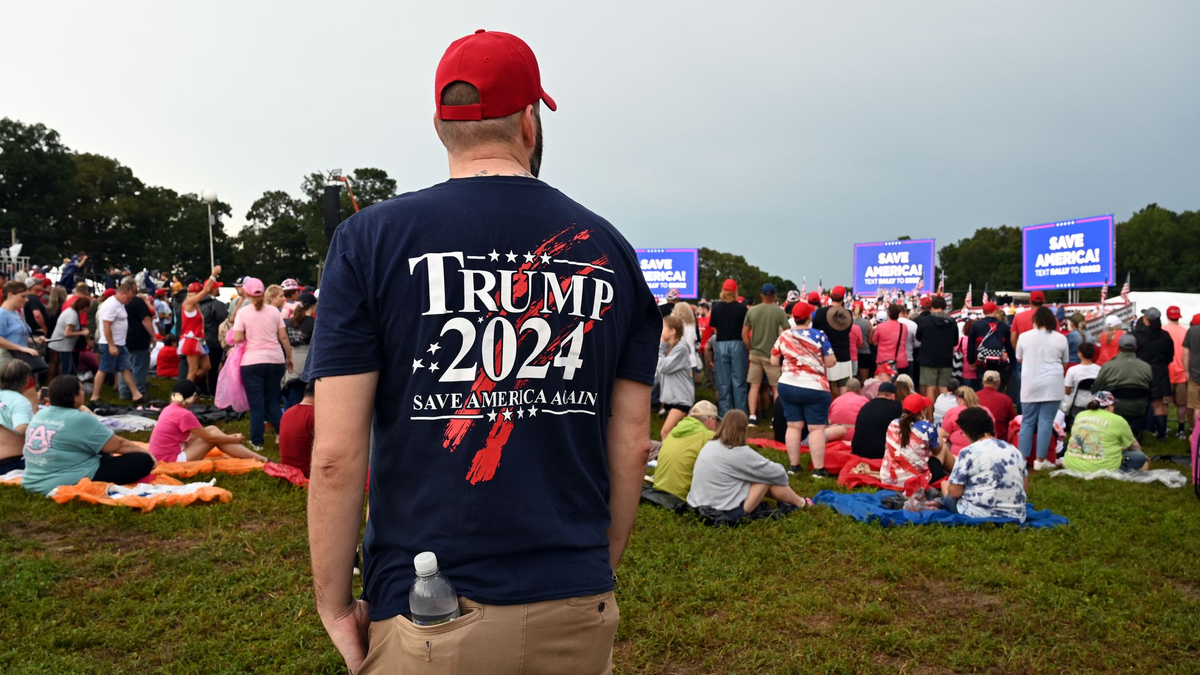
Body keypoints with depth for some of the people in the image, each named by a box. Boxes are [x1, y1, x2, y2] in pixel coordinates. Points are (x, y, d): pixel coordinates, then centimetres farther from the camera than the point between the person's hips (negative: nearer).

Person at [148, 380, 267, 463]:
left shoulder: (170, 409, 8)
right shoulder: (184, 414, -19)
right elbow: (210, 438, -11)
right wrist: (235, 440, 3)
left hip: (164, 455, 8)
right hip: (172, 459, -8)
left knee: (212, 429, 7)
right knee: (214, 435, -5)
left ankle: (256, 457, 6)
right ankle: (257, 458, -3)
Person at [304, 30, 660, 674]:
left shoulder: (370, 239, -7)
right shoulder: (608, 248, 1)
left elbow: (336, 454, -11)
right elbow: (631, 446, 3)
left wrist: (335, 603, 2)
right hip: (577, 610, 3)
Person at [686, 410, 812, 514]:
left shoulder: (709, 445, 5)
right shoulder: (740, 453, -17)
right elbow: (775, 472, -6)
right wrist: (782, 475, 17)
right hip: (726, 513, -8)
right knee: (768, 478, 4)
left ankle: (789, 499, 33)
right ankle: (800, 503, 24)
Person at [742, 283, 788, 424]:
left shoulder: (751, 311, 0)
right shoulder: (779, 312, -9)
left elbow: (744, 334, 1)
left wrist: (750, 348, 12)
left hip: (755, 353, 3)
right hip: (772, 354, -3)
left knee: (754, 385, 9)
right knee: (776, 387, 8)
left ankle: (752, 417, 8)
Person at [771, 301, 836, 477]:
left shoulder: (783, 336, 1)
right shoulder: (819, 336, -9)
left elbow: (774, 361, 7)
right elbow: (831, 362, -8)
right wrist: (825, 355, 12)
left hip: (787, 385, 4)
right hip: (814, 388, -4)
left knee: (793, 426, 9)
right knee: (817, 428, 0)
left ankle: (793, 465, 14)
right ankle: (818, 469, 0)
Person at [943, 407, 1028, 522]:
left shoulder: (968, 452, -11)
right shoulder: (1014, 450, 6)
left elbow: (954, 492, -9)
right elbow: (1025, 489, 13)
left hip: (980, 515, -6)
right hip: (1015, 516, 7)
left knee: (949, 498, 20)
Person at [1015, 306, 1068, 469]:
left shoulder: (1024, 336, 3)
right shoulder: (1061, 338, 4)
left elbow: (1019, 359, 14)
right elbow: (1064, 363, 13)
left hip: (1030, 384, 1)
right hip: (1052, 385, -1)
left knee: (1027, 422, 7)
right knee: (1046, 422, 0)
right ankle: (1040, 460, 2)